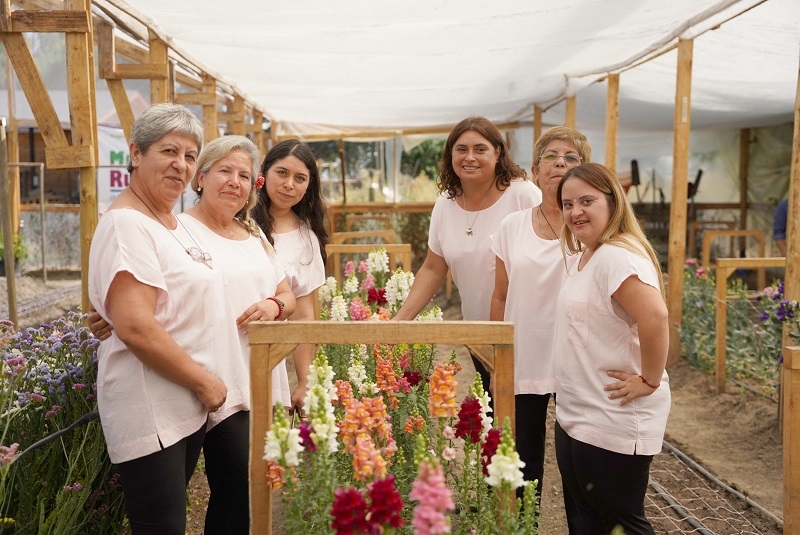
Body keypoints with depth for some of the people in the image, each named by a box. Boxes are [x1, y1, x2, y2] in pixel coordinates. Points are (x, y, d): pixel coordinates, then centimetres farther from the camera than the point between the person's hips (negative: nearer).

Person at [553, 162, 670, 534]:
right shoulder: (583, 257, 10)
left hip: (613, 423, -10)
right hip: (574, 416, 10)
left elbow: (655, 317, -34)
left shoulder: (617, 256, -21)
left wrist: (649, 381, -23)